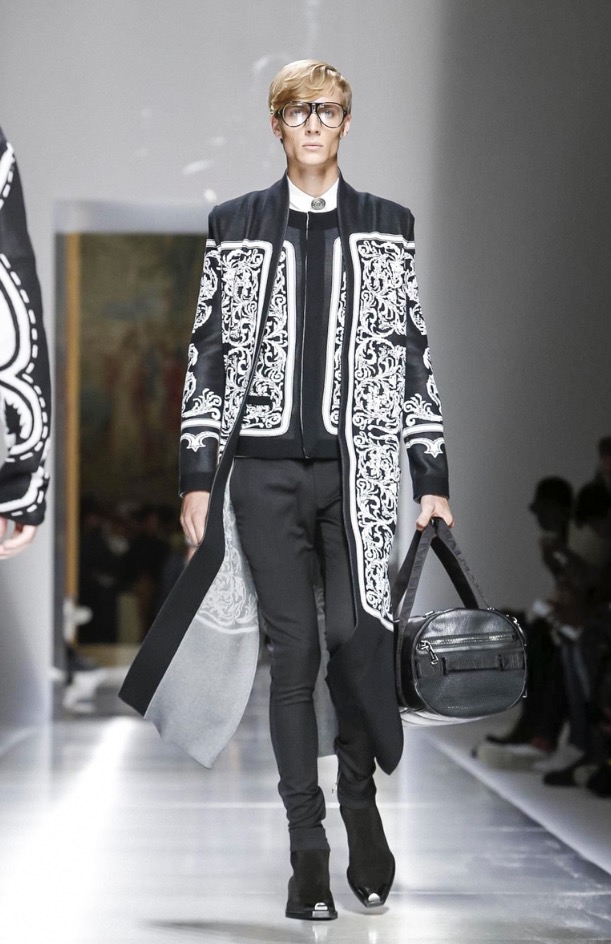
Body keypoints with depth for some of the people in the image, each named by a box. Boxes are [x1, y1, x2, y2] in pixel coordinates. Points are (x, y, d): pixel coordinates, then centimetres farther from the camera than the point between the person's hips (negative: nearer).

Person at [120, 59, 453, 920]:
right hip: (264, 470, 0)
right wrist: (197, 477, 2)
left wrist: (434, 479, 4)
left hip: (357, 468, 0)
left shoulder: (387, 228, 9)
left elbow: (413, 354, 8)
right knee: (293, 651, -1)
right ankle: (308, 850, 5)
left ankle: (361, 799, 12)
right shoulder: (235, 227, 8)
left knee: (355, 635, -13)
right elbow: (207, 354, 7)